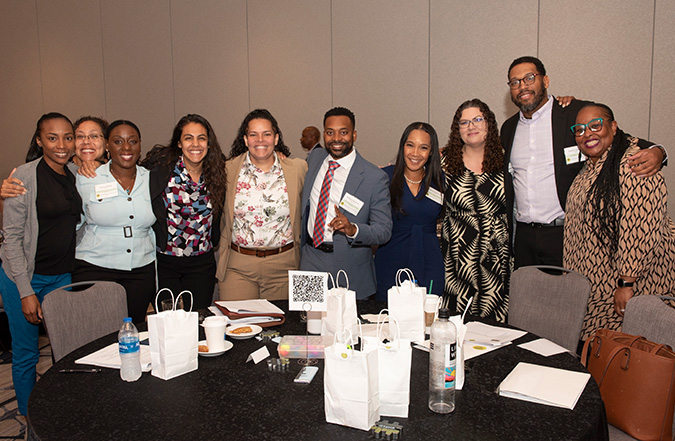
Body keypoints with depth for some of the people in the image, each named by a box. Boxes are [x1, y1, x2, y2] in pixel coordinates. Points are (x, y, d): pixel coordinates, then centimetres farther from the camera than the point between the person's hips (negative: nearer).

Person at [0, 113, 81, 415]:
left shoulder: (76, 176, 4)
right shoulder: (25, 176, -12)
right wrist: (27, 291, -15)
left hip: (64, 276, 5)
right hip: (24, 277, -4)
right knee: (26, 353, 8)